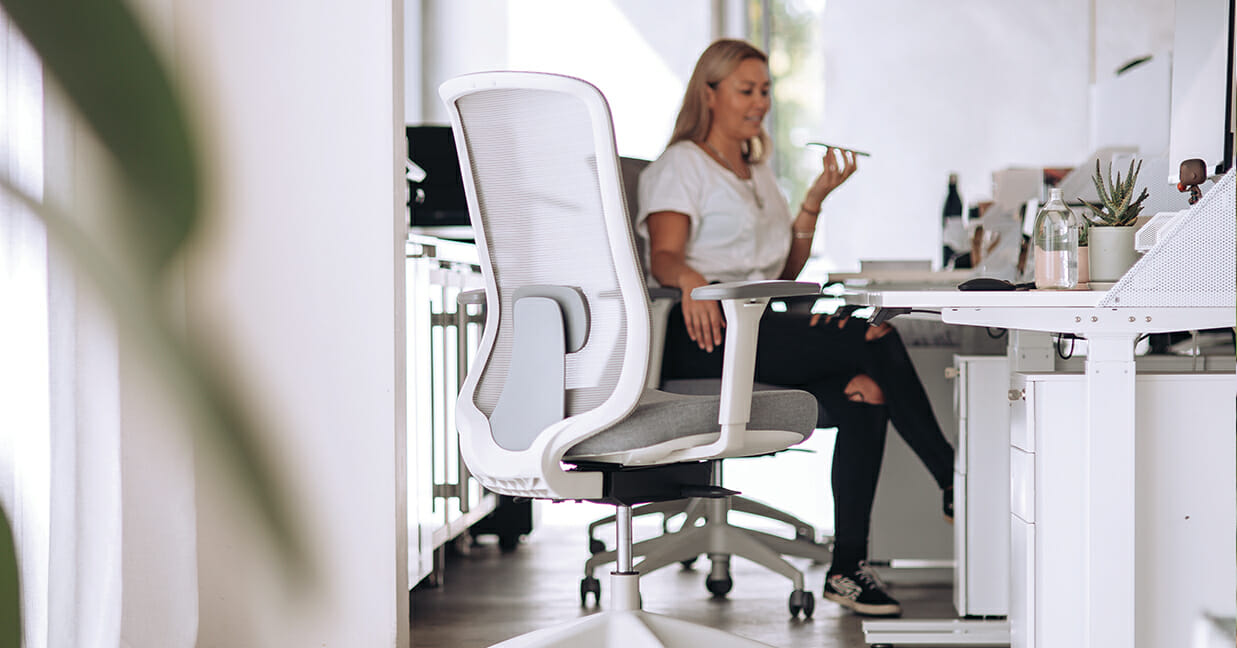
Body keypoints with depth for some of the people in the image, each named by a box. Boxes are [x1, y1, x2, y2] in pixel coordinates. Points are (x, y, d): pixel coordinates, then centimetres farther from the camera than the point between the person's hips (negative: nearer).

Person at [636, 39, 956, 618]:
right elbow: (664, 256, -12)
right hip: (707, 332, -7)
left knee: (865, 393, -21)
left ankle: (848, 566, -22)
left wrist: (816, 196, 10)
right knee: (877, 340, -23)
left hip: (764, 329, 7)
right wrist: (690, 280, -35)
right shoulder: (682, 165, 4)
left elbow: (786, 270, 22)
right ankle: (952, 482, -12)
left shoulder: (757, 170, 26)